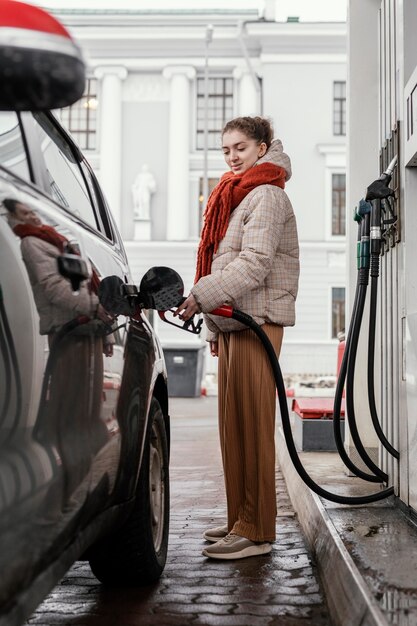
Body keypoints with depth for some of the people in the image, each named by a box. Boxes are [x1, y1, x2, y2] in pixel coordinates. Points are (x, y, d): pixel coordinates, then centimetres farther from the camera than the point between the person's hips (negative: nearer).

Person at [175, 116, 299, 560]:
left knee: (251, 427, -9)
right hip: (232, 323, 9)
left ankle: (256, 531, -5)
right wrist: (213, 325, 20)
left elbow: (254, 264, -18)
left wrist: (201, 296, -25)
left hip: (257, 322, -9)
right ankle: (239, 520, 17)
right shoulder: (234, 196, 23)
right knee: (232, 427, 10)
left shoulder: (266, 196, -6)